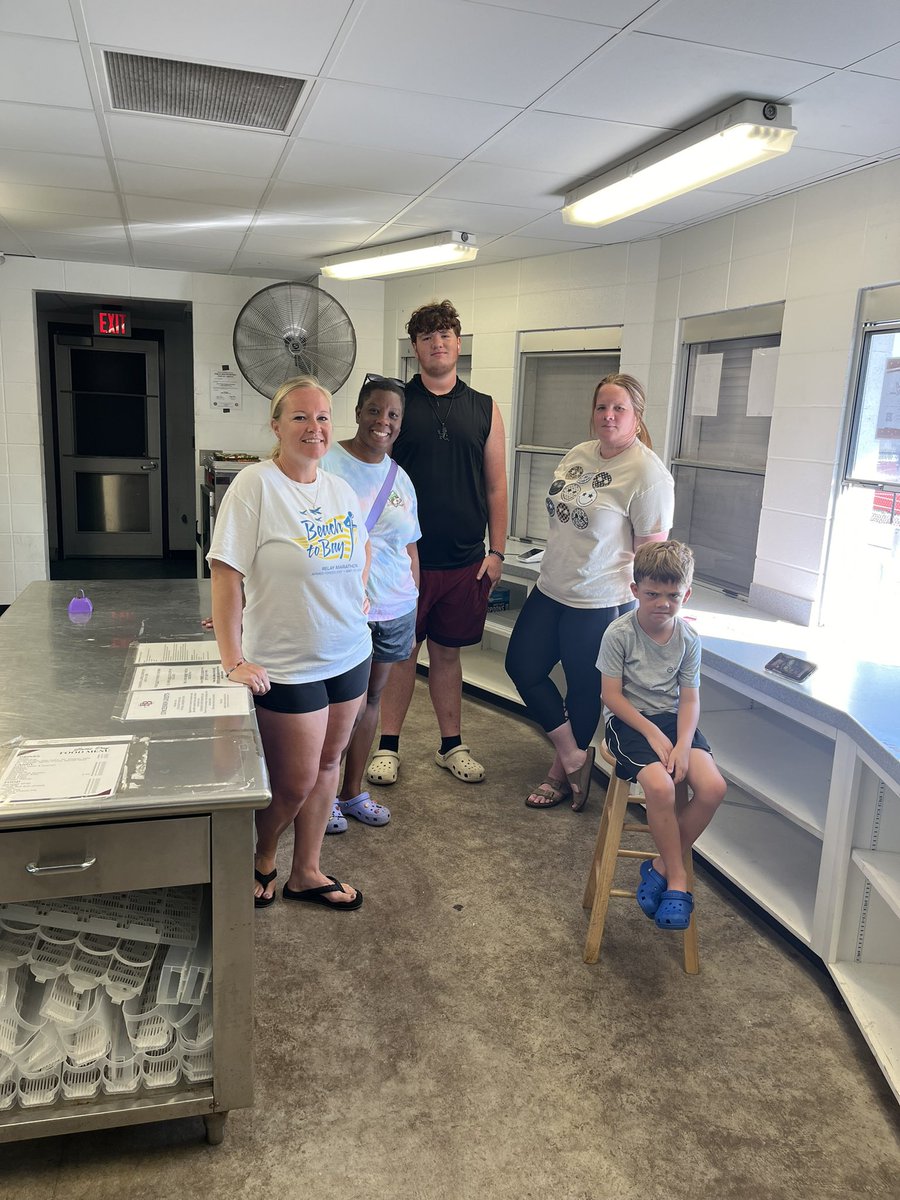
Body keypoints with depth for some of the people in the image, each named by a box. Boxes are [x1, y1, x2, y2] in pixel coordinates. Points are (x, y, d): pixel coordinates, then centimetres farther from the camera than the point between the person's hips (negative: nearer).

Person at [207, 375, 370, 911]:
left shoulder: (340, 488, 4)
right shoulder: (256, 485, -15)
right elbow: (226, 574, -18)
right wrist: (233, 661, -20)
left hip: (349, 655, 6)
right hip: (287, 667, -6)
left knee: (328, 764, 15)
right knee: (295, 783, 4)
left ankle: (306, 873, 33)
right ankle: (260, 862, 33)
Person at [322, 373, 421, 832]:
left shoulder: (401, 479, 10)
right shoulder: (327, 463, -8)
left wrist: (413, 616, 16)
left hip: (393, 609, 6)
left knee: (370, 697, 15)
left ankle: (353, 791, 31)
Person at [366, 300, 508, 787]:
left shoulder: (484, 409, 6)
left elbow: (496, 486, 8)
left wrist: (495, 551, 2)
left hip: (465, 560, 2)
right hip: (406, 557, -2)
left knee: (448, 653, 13)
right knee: (400, 651, 7)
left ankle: (451, 745, 26)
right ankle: (388, 746, 21)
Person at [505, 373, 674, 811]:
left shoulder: (648, 474, -17)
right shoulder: (578, 454, 5)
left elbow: (652, 550, -16)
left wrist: (636, 607, -16)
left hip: (599, 601, -8)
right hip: (550, 589, 8)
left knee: (583, 689, 8)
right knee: (522, 665, 11)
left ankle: (561, 773, 29)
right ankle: (575, 757, 21)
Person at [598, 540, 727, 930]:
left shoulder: (688, 637, 0)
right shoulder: (619, 633, -12)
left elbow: (689, 698, -1)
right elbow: (612, 696, -11)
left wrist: (683, 743, -16)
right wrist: (652, 733, -17)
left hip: (672, 719, 4)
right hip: (630, 720, -4)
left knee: (713, 787, -20)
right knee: (660, 786, -31)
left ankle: (662, 865, -2)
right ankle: (677, 879, -9)